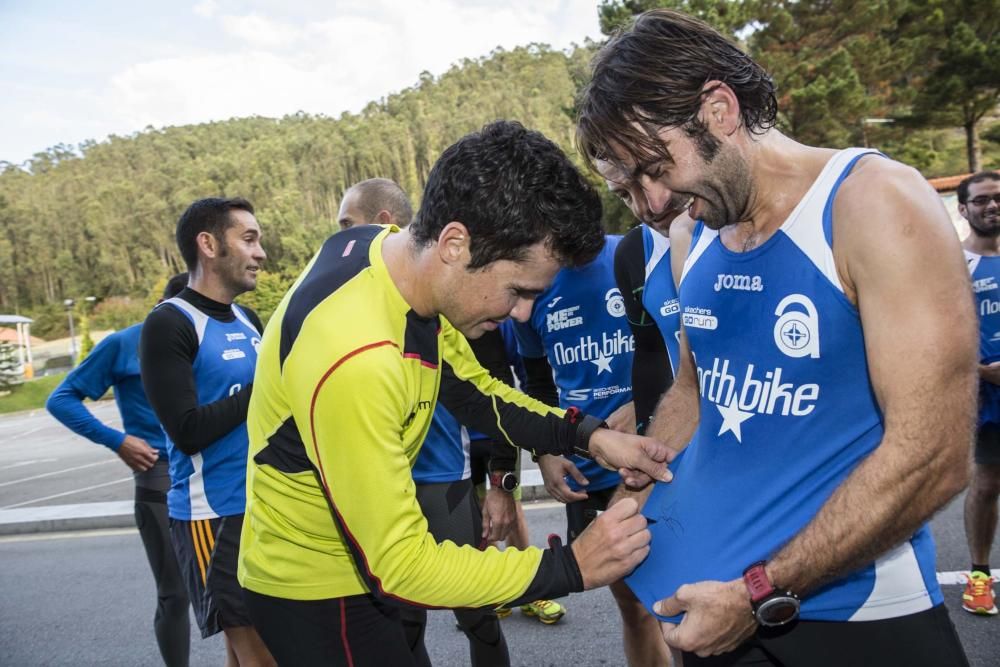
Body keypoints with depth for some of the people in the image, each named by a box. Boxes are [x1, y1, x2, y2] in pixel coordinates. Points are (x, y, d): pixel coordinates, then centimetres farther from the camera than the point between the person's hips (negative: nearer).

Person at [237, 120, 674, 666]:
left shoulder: (401, 249, -11)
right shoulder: (352, 360, -37)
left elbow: (474, 390, 3)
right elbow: (400, 565, -29)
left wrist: (588, 435, -10)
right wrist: (573, 567, -25)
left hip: (358, 557, 8)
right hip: (316, 592, -8)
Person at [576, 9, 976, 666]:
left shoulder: (875, 204, -16)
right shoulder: (691, 240, 2)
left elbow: (931, 457, -20)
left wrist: (761, 593, -18)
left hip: (851, 612, -5)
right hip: (711, 588, 6)